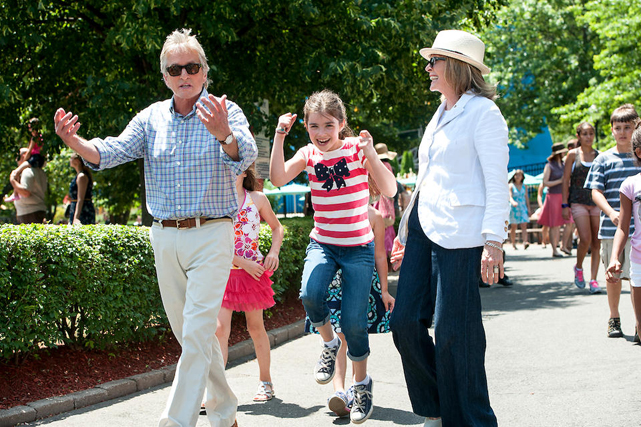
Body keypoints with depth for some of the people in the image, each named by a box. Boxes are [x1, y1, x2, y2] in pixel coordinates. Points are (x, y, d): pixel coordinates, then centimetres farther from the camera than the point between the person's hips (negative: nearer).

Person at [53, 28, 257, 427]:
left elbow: (245, 156, -25)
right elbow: (109, 153, -2)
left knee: (197, 333, -13)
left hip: (211, 234, -5)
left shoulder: (227, 112, -5)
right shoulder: (152, 117, 8)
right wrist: (74, 141, -25)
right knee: (190, 334, 14)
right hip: (165, 238, 5)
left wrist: (224, 134, -49)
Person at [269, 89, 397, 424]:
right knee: (310, 294, -27)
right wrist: (280, 135, -18)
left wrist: (370, 152, -30)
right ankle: (329, 343, 4)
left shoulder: (356, 149, -8)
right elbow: (278, 178, -15)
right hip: (322, 243, 2)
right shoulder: (308, 154, 1)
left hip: (358, 248, -2)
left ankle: (362, 383, 22)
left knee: (354, 321, -4)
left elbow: (389, 191, -18)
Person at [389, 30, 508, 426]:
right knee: (405, 322, 3)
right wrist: (405, 231, 24)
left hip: (459, 234, -8)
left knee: (454, 332, -6)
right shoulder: (440, 115, 20)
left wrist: (493, 241, -19)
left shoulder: (482, 112, -5)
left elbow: (497, 182, -12)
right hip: (424, 229, 8)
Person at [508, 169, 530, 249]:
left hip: (523, 208, 2)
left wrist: (528, 208, 9)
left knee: (524, 226, -12)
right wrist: (513, 202, -34)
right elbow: (510, 196, -13)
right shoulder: (511, 186, 0)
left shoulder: (524, 186, 10)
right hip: (514, 209, -2)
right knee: (513, 227, 2)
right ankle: (513, 243, 13)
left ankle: (525, 242, -25)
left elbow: (526, 198, 14)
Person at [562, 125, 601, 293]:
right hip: (578, 202, -3)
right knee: (585, 239, -16)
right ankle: (578, 268, 11)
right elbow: (565, 180, 3)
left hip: (596, 202, 3)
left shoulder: (599, 155, 10)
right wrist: (565, 205, -3)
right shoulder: (573, 155, 3)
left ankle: (593, 279, 3)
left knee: (596, 243, -1)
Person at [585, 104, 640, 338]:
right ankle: (614, 318, 23)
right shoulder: (604, 160, 3)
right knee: (613, 274, 8)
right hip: (611, 229, 0)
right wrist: (610, 212, -19)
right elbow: (596, 192, -2)